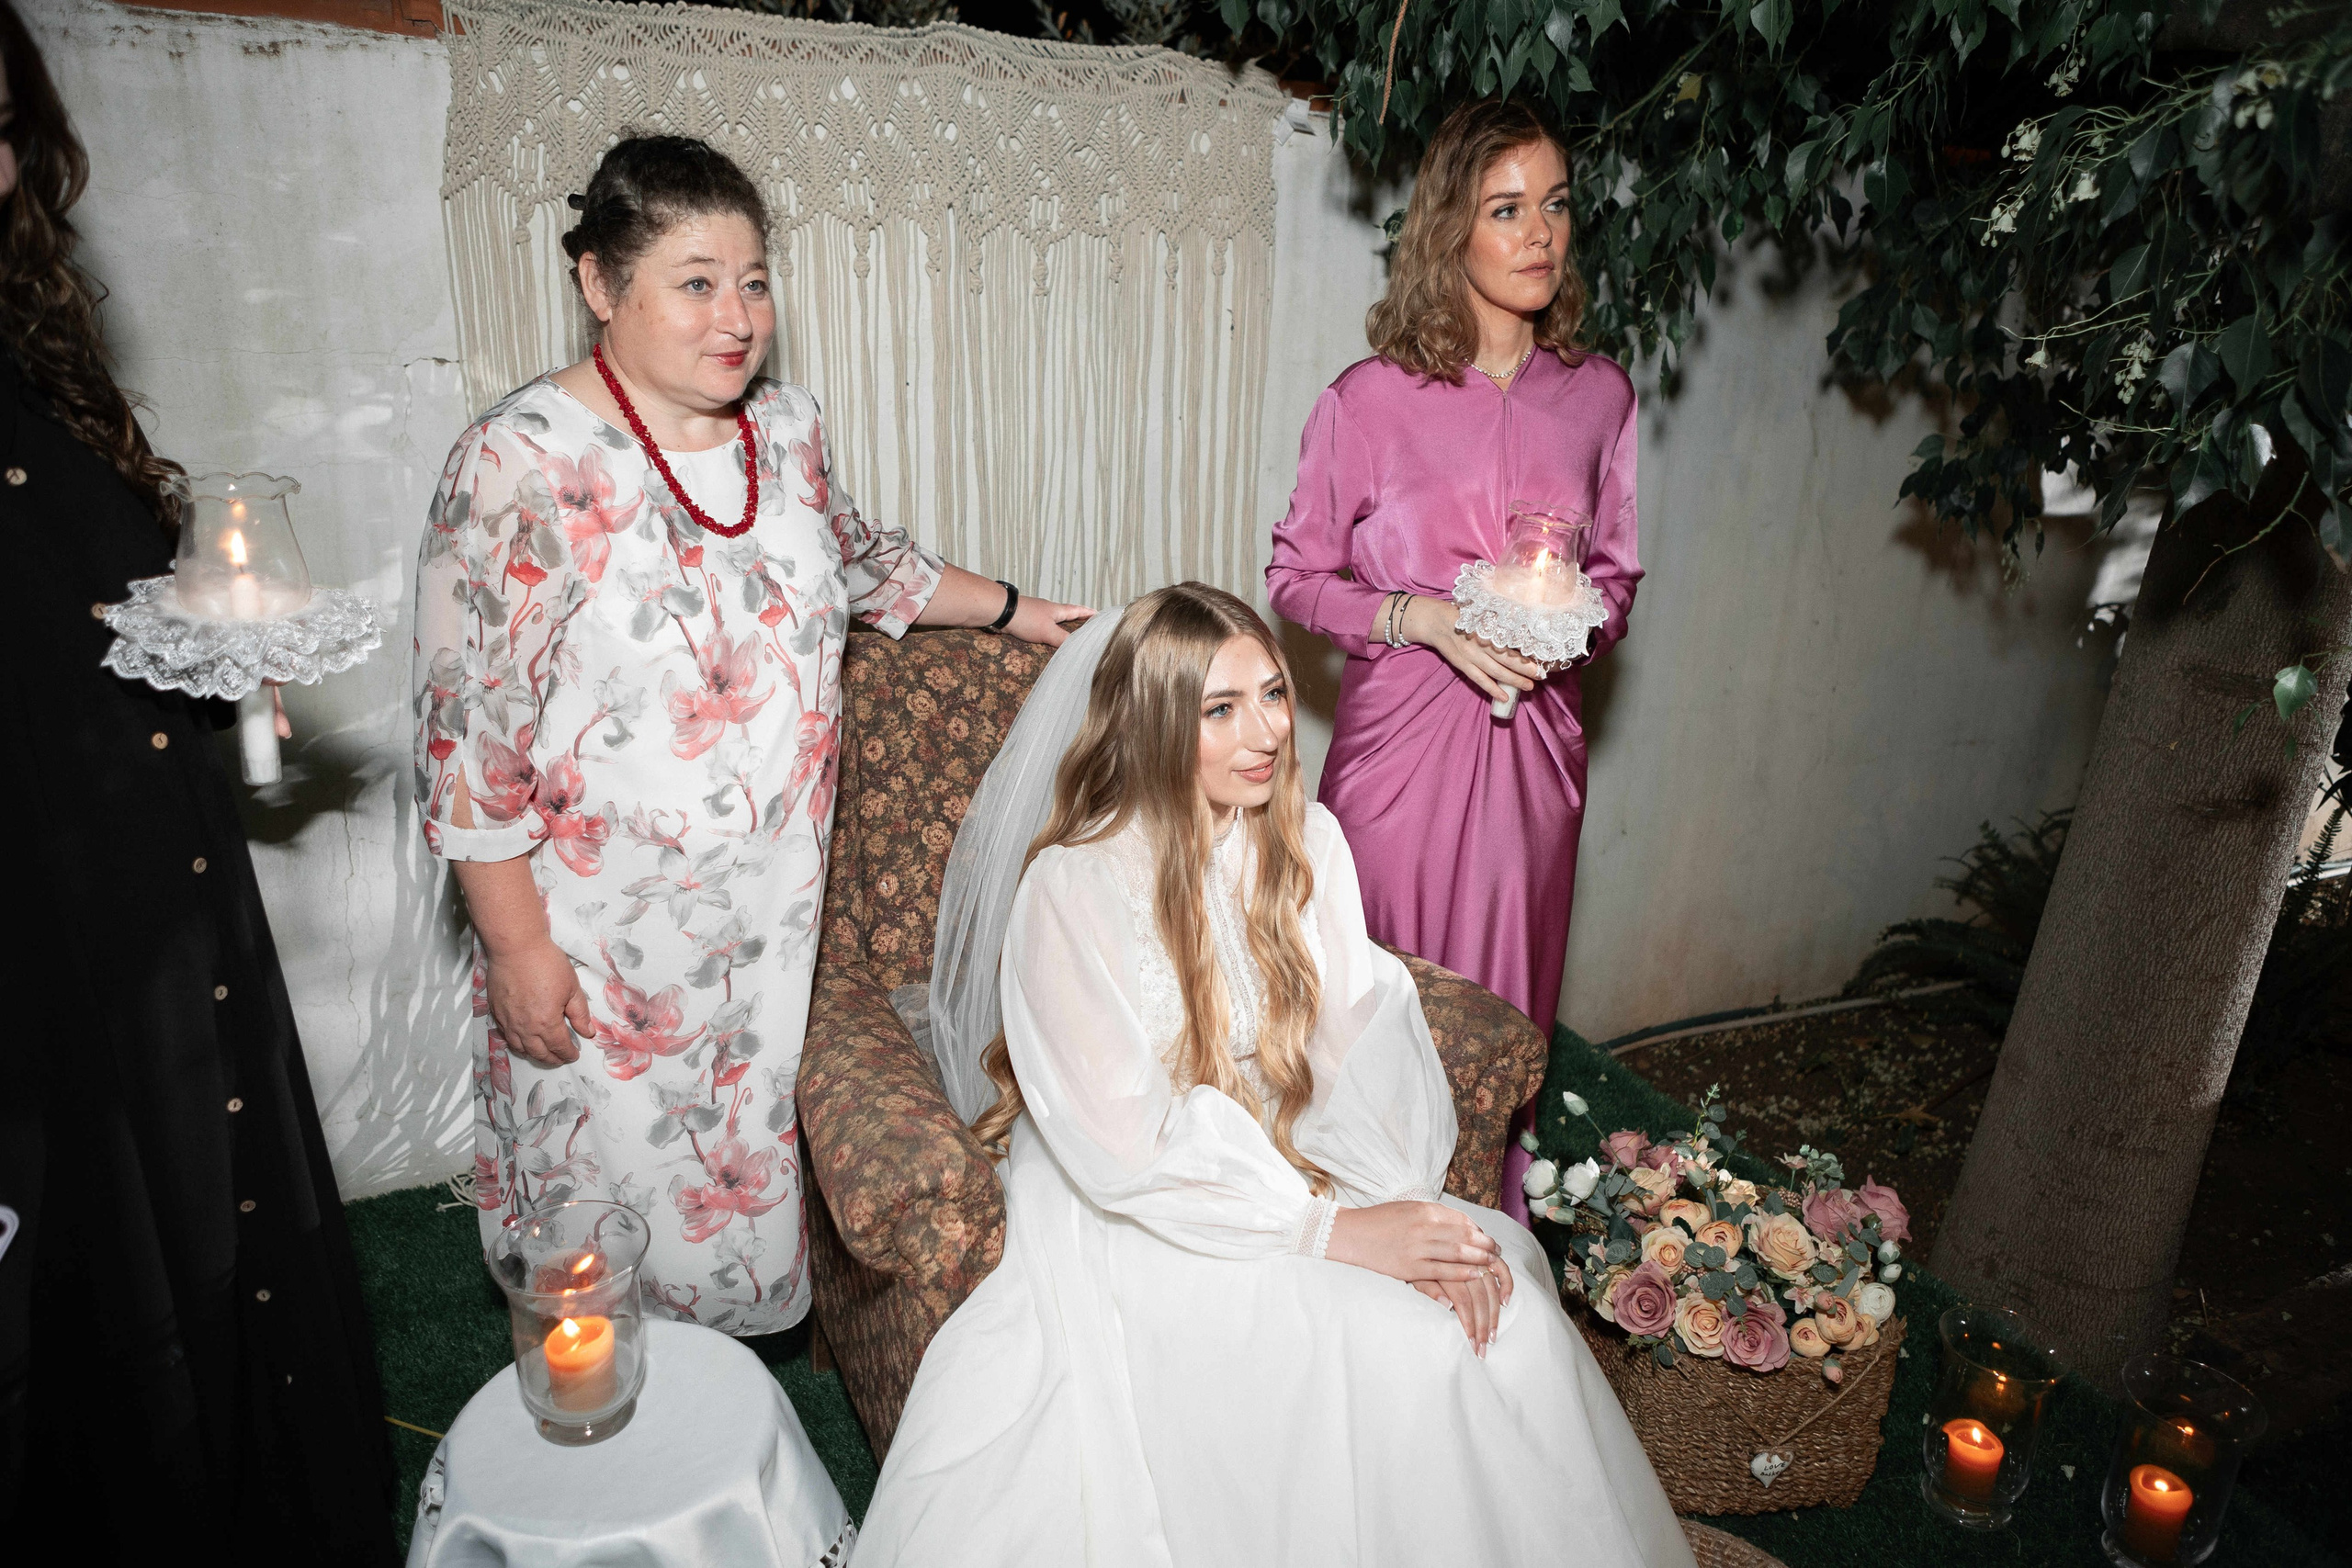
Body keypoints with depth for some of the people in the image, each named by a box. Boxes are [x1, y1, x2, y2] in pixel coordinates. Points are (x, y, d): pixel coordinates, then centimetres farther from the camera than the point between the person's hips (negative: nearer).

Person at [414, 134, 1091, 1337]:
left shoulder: (786, 427, 2)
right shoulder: (523, 462, -18)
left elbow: (858, 558, 22)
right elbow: (470, 736, -16)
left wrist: (1008, 607, 26)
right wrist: (517, 947, -15)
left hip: (771, 907, 6)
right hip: (601, 927, -5)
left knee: (748, 1156, 19)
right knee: (616, 1197, 10)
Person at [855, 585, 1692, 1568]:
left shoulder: (1308, 844, 1)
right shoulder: (1073, 888, -16)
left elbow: (1366, 1044, -4)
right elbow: (1127, 1151, -18)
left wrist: (1413, 1209, -21)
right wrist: (1331, 1230, -22)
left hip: (1304, 1172, 5)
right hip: (1136, 1221, -5)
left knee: (1511, 1311, -18)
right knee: (1404, 1351, -25)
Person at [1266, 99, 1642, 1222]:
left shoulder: (1598, 395, 5)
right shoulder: (1367, 400, -5)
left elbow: (1618, 571, 15)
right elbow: (1296, 576, 0)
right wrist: (1422, 618, -15)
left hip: (1533, 743, 3)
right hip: (1399, 734, -3)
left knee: (1506, 1014, 12)